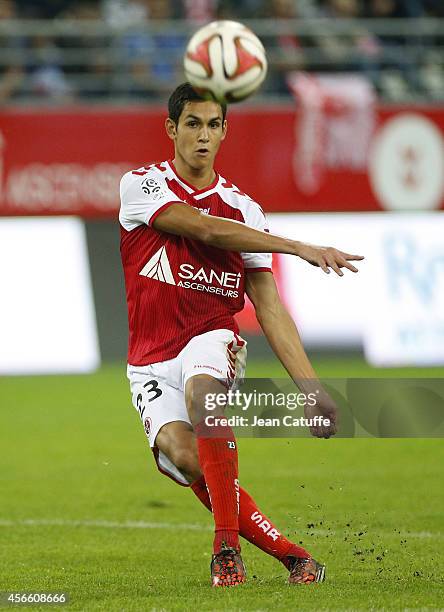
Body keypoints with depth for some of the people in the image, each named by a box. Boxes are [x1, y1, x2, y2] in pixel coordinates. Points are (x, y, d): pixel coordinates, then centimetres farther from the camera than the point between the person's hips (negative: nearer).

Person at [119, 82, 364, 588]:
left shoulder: (242, 209, 5)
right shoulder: (141, 185, -1)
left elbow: (270, 309, 3)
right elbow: (206, 229, -16)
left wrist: (311, 390, -6)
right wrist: (301, 249, -21)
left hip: (213, 342, 0)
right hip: (151, 361, 0)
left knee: (201, 390, -37)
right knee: (183, 455, -27)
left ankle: (227, 546, -29)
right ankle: (290, 554, -14)